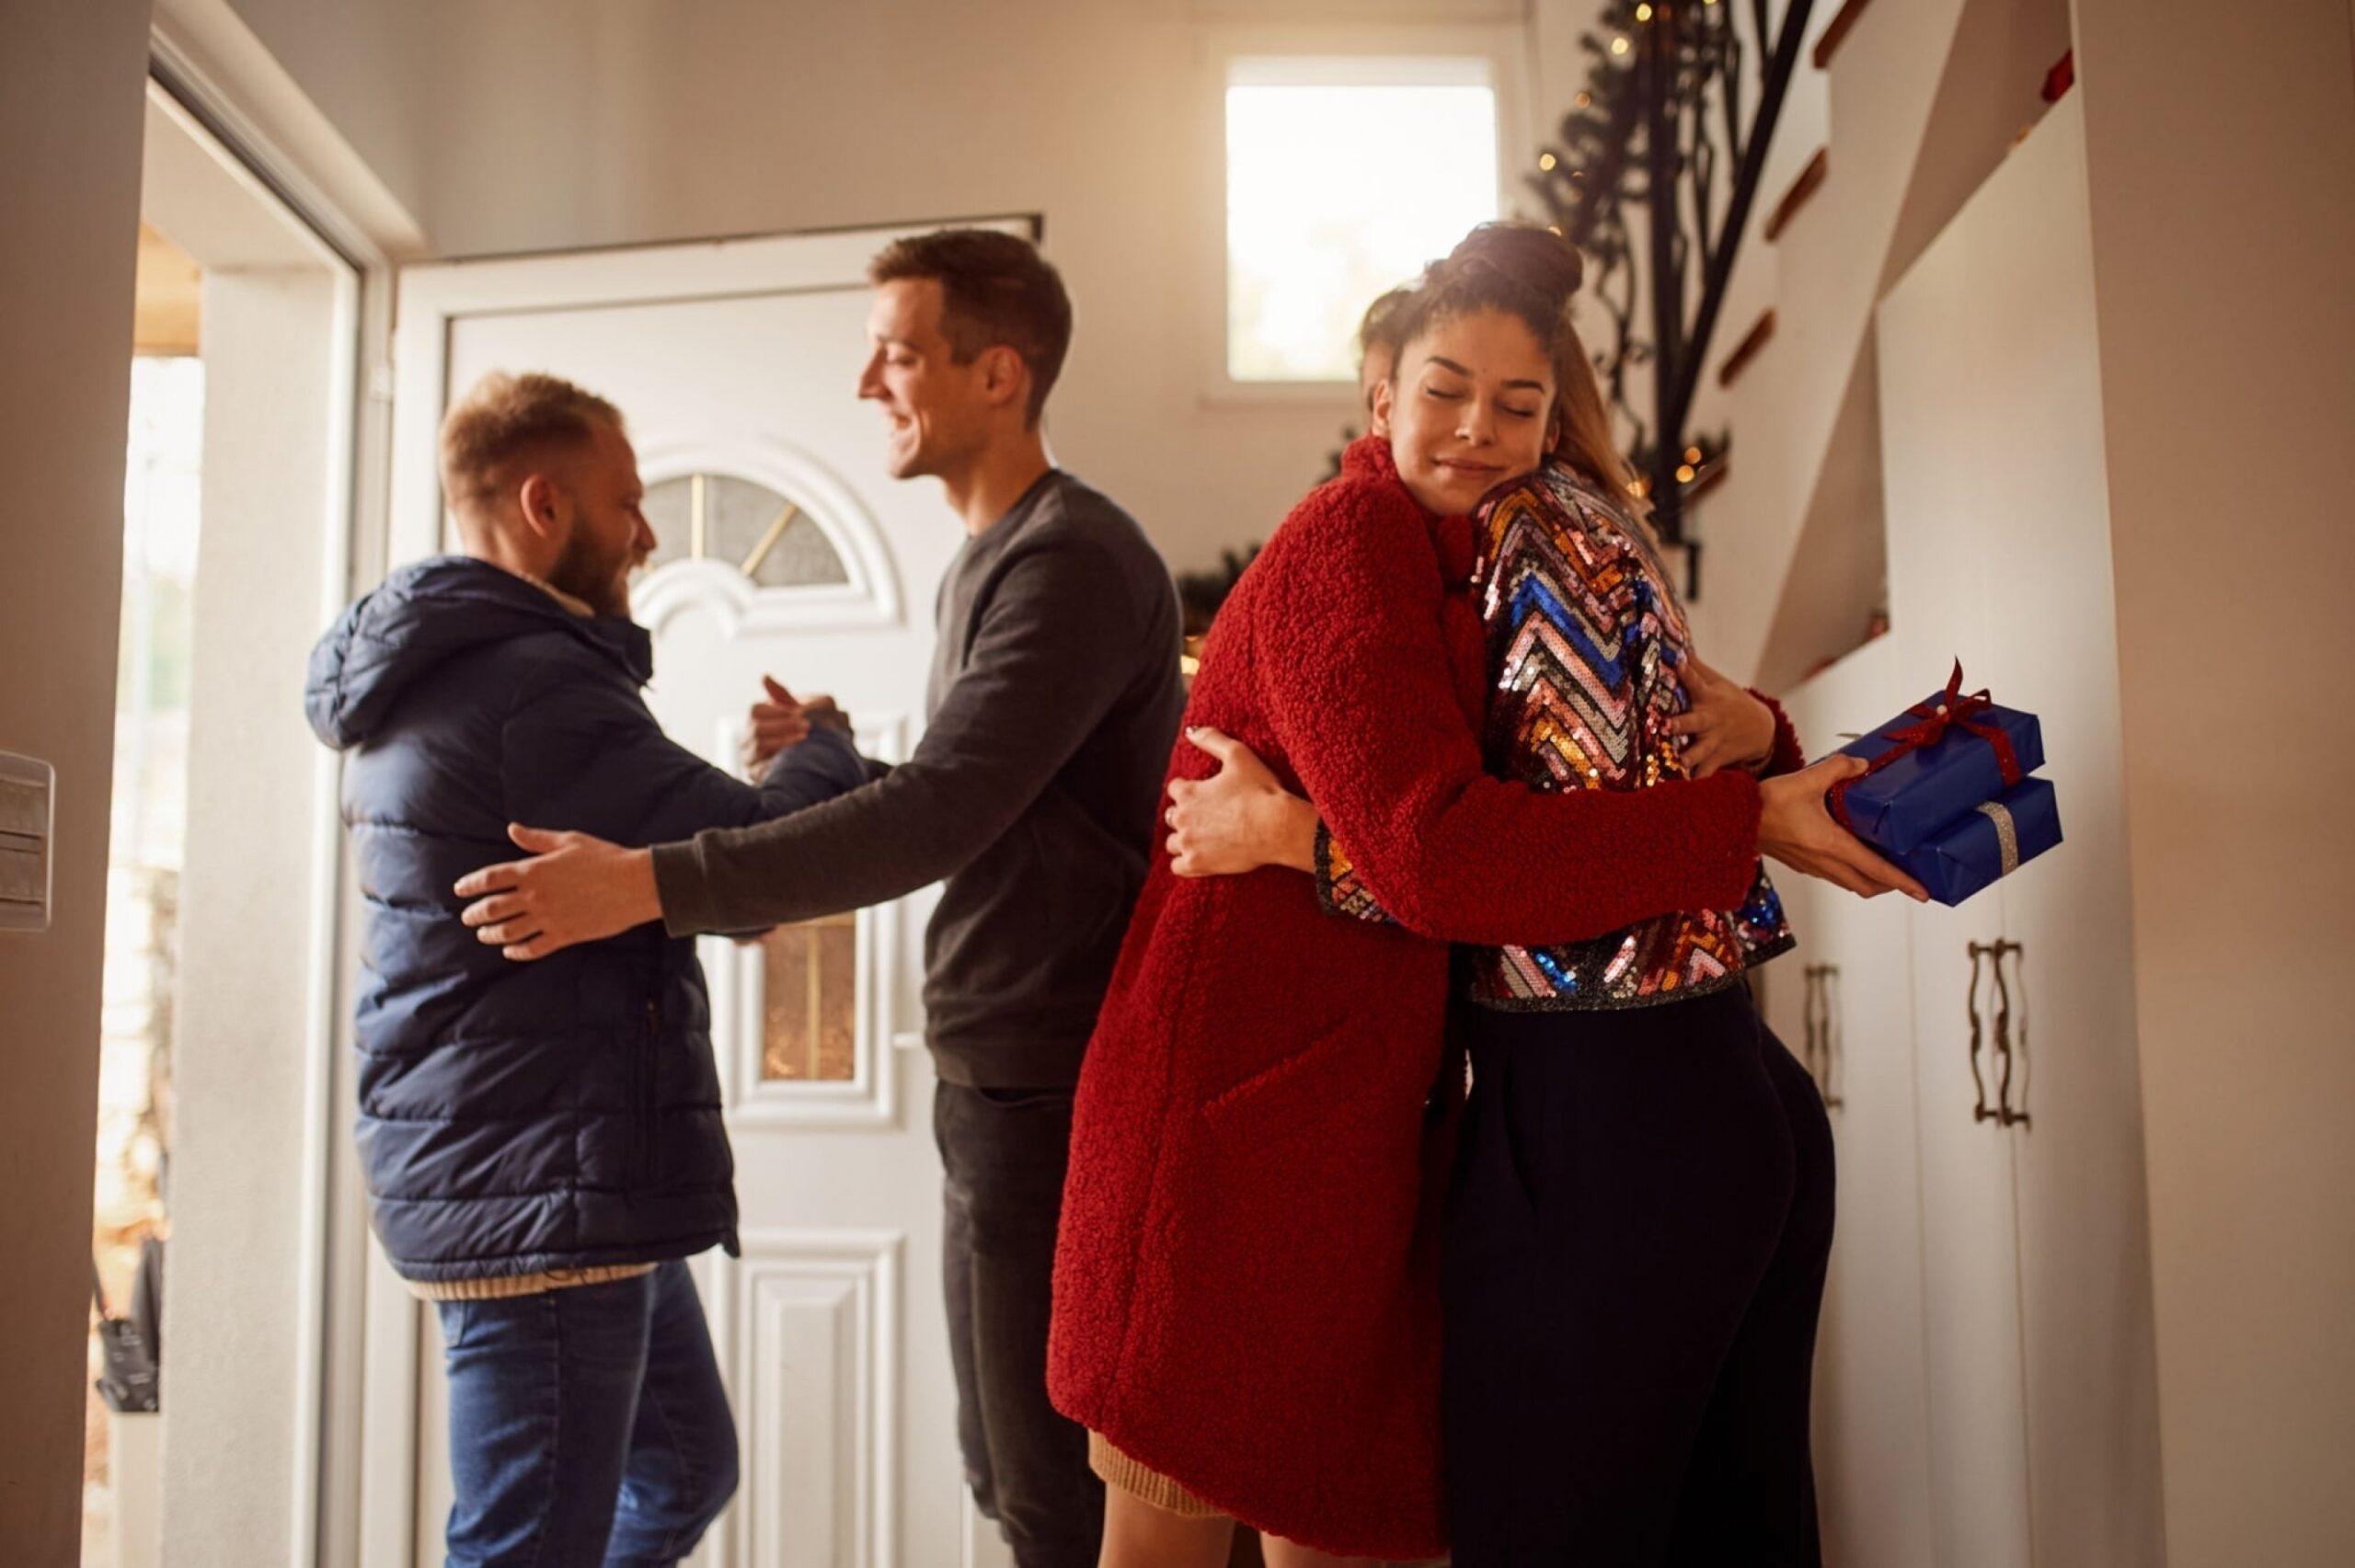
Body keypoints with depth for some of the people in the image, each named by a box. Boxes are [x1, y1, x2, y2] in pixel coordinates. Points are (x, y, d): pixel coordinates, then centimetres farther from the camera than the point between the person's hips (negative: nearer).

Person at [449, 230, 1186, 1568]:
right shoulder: (987, 562, 16)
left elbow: (941, 813, -26)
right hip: (995, 1078, 10)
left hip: (1056, 1088, -9)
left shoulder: (1074, 560, -16)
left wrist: (649, 886, -26)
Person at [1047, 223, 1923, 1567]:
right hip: (1239, 1094, -8)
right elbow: (1436, 854, -25)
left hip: (1361, 1098, 8)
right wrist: (1747, 820, -23)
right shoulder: (1346, 546, -13)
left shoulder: (1491, 572, 14)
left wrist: (1753, 734, -8)